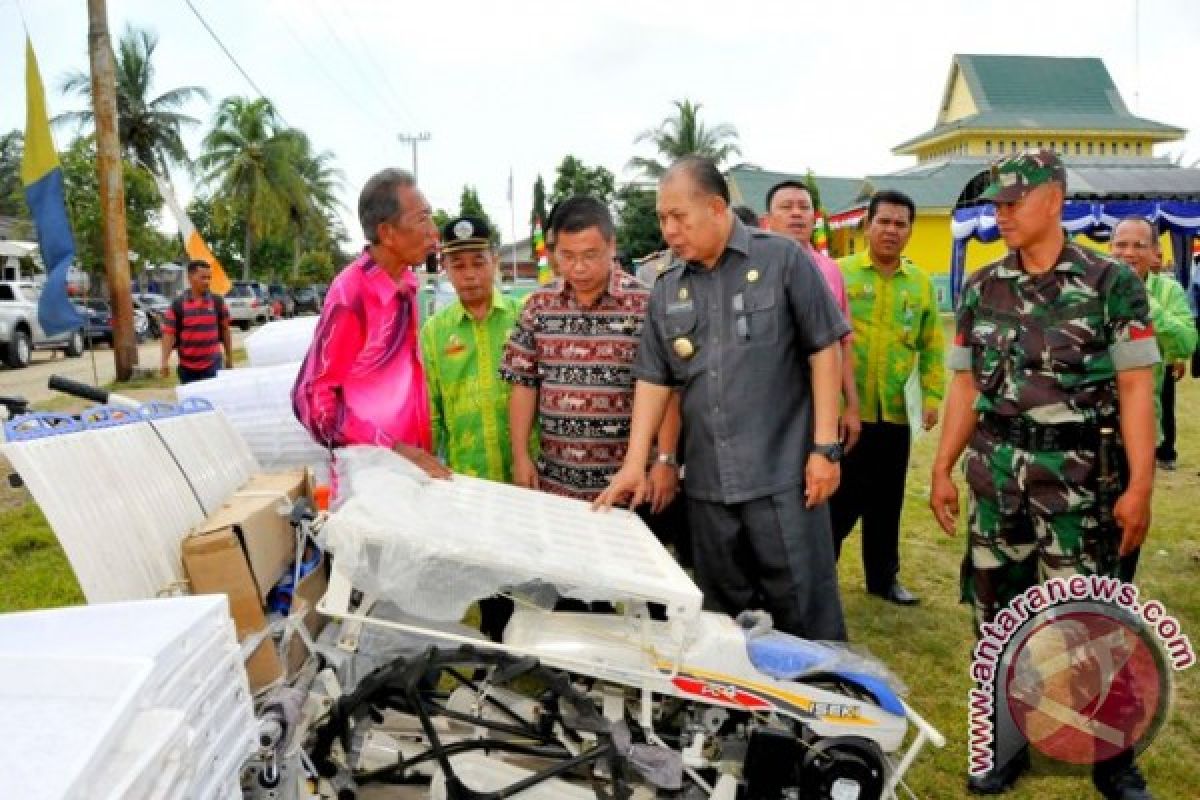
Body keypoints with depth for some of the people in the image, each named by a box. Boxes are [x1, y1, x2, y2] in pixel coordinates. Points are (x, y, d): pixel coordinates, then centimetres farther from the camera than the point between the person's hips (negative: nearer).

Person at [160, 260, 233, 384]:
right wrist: (165, 361, -14)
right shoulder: (178, 304, -3)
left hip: (212, 364, -1)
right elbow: (169, 333, -5)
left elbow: (225, 330, 9)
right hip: (187, 366, 1)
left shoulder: (217, 301, 1)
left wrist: (229, 357, 11)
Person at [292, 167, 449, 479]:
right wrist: (393, 450, -20)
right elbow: (312, 400, -16)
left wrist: (419, 451, 12)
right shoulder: (351, 293, -19)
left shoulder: (407, 283, 2)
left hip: (414, 461, 7)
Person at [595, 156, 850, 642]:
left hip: (783, 475, -4)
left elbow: (825, 349, -3)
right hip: (707, 484, 5)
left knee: (805, 613, 4)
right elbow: (654, 379, 10)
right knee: (724, 616, 15)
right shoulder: (666, 290, 10)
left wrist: (825, 446, -8)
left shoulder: (782, 260, -2)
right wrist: (634, 464, 2)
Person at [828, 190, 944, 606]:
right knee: (837, 501, 4)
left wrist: (932, 396, 2)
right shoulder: (839, 272, -3)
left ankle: (883, 577, 31)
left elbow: (932, 346, 11)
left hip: (894, 413, 4)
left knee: (886, 504, 15)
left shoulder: (920, 282, 8)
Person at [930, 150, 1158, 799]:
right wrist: (942, 469, 8)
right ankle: (1008, 741, 27)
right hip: (994, 473, 4)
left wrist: (1140, 486, -10)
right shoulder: (980, 288, 8)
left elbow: (1135, 388, -5)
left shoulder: (1111, 281, -3)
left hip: (1079, 475, -3)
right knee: (996, 615, 11)